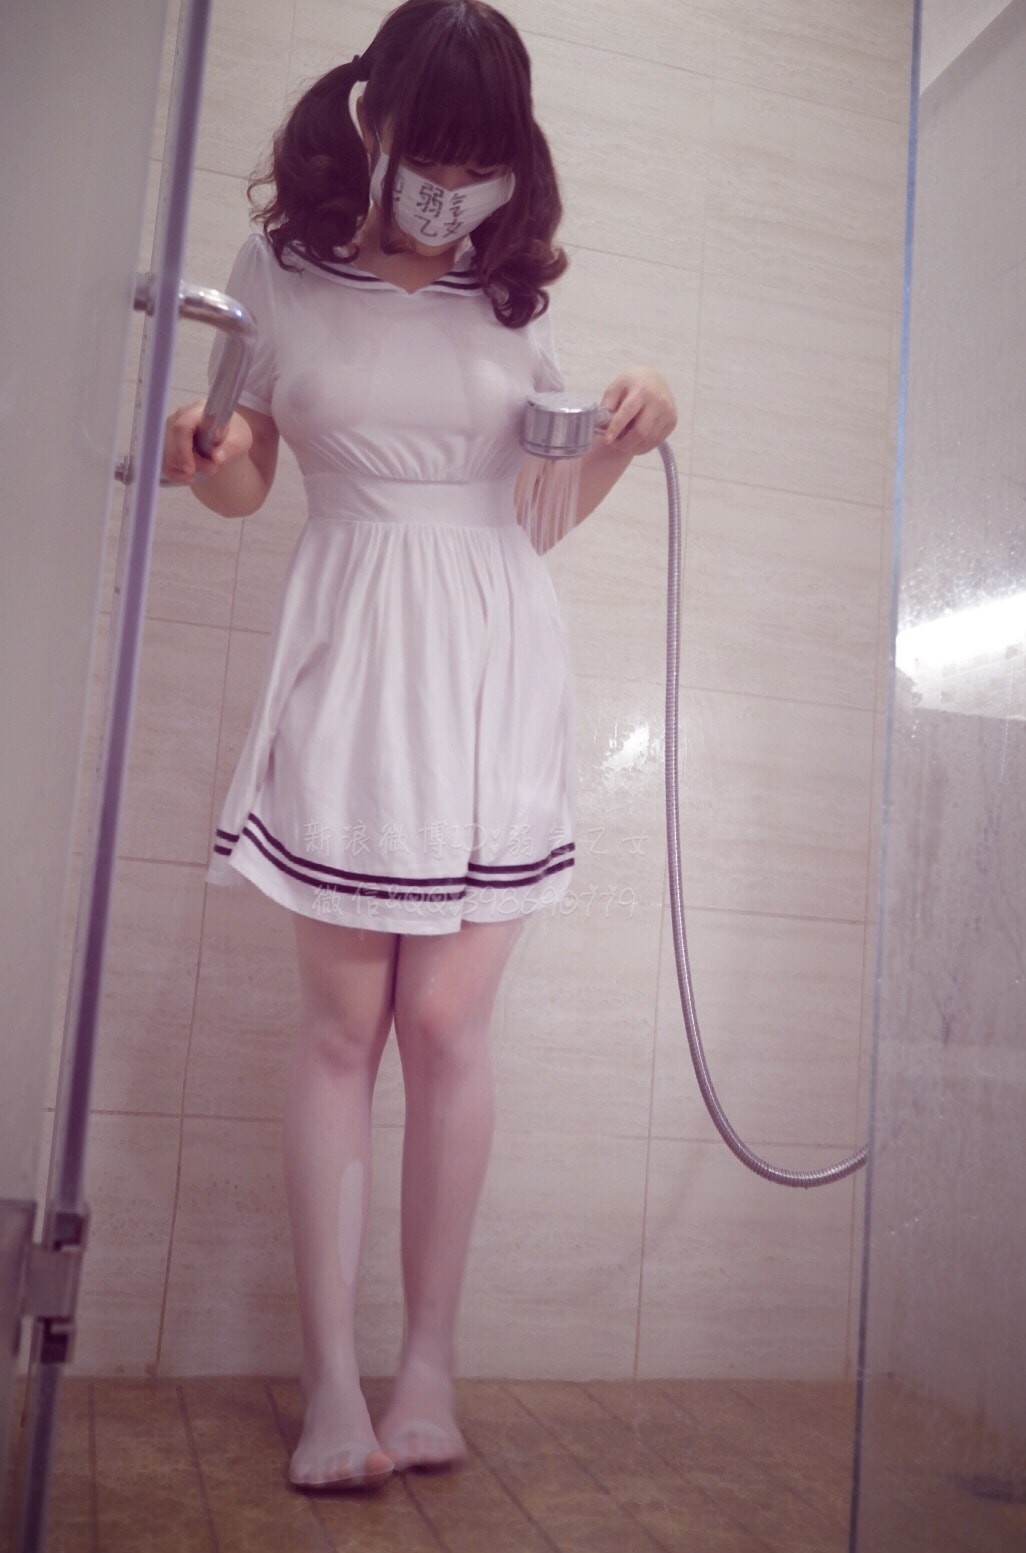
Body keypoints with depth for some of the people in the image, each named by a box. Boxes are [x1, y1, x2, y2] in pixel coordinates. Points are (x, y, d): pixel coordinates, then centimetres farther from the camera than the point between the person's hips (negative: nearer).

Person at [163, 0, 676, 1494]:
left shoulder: (515, 288, 9)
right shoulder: (281, 270, 4)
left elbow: (541, 504, 13)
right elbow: (243, 483, 9)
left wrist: (627, 435, -5)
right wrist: (209, 459, -13)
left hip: (494, 663, 1)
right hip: (350, 657, -1)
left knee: (446, 1021, -2)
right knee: (343, 1023, -1)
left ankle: (430, 1362, 14)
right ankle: (333, 1381, 10)